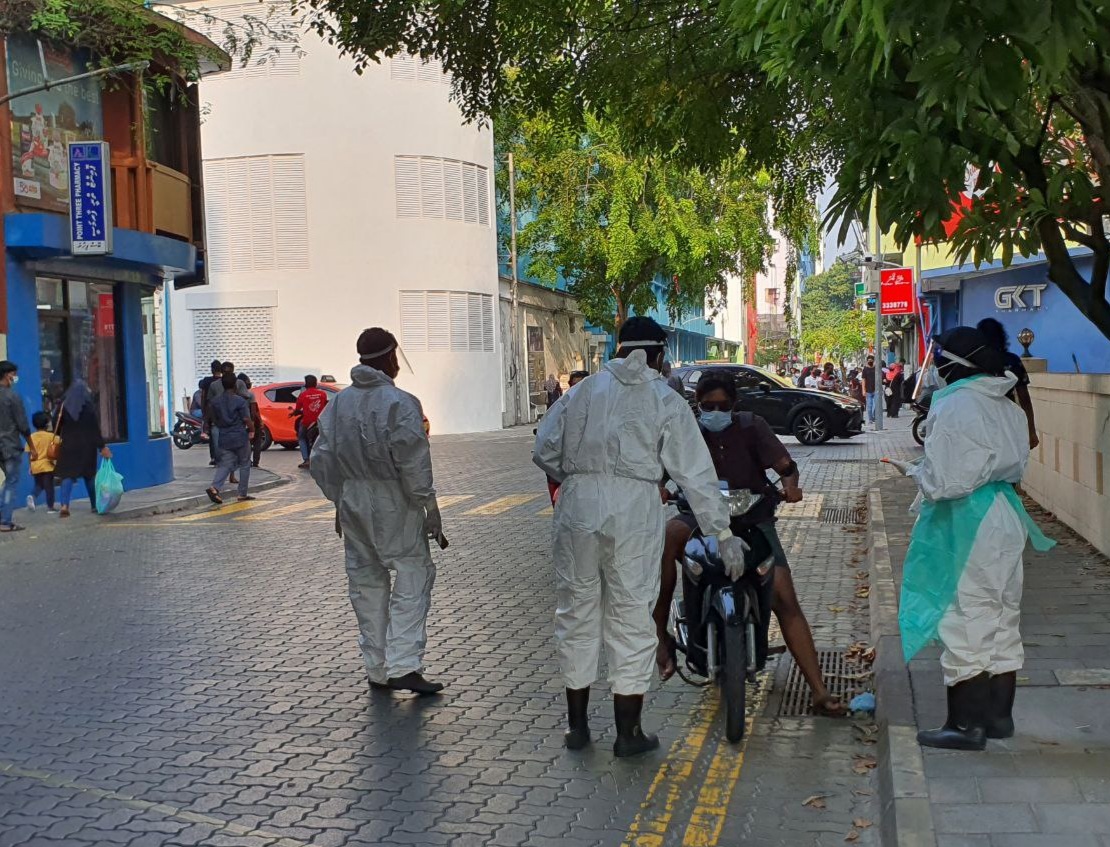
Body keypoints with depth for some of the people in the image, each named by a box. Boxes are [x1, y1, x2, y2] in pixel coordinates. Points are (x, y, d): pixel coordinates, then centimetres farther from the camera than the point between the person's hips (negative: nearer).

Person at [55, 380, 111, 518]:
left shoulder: (64, 405, -1)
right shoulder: (88, 406, -5)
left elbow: (58, 427, 2)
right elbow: (96, 428, -7)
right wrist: (102, 446, -5)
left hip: (68, 445, 0)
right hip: (87, 445, 0)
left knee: (67, 475, -2)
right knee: (89, 474, 13)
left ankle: (65, 505, -21)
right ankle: (95, 505, 21)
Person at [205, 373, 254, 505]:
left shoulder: (215, 401, 2)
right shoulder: (240, 401, -13)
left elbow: (212, 419, 11)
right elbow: (247, 420, -14)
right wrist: (252, 430, 3)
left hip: (223, 438, 4)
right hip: (240, 437, -4)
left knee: (225, 465, 7)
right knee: (244, 465, 10)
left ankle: (214, 487, -17)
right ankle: (242, 494, 12)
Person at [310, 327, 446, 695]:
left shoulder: (339, 403, 6)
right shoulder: (399, 403, -13)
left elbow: (322, 459, 9)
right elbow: (414, 465, -17)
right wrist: (431, 510, -9)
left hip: (354, 504, 6)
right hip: (394, 505, -6)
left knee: (366, 582, 13)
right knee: (412, 575, -1)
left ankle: (376, 668, 19)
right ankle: (403, 665, -10)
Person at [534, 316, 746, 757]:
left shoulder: (585, 389, 11)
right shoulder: (666, 401, 3)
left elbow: (544, 449, 8)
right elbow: (695, 473, -1)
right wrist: (724, 533, 2)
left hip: (578, 506, 3)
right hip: (633, 509, -2)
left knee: (577, 609, 13)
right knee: (630, 615, 6)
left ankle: (577, 725, 23)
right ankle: (628, 734, 12)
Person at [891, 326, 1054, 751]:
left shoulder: (954, 407, -16)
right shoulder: (1008, 408, 9)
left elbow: (942, 481, -20)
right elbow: (1016, 465, 14)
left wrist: (911, 470, 0)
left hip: (968, 526, -8)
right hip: (1006, 521, 9)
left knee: (965, 624, -1)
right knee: (1002, 621, 15)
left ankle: (966, 724, 4)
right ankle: (999, 714, 26)